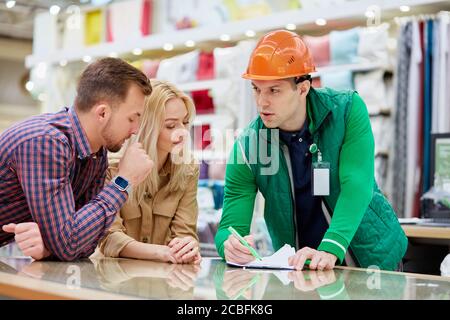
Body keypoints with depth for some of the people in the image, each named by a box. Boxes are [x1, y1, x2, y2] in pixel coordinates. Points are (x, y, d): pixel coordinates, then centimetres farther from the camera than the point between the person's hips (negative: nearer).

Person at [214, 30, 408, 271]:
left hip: (370, 255, -3)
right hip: (299, 267, 3)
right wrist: (230, 244, -33)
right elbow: (231, 226, -9)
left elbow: (357, 186, -21)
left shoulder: (348, 110, -11)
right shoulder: (248, 146, -9)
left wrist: (330, 250, -35)